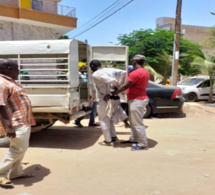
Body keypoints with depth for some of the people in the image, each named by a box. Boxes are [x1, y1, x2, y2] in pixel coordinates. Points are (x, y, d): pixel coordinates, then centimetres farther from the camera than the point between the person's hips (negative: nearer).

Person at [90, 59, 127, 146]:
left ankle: (107, 140, 14)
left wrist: (117, 84, -9)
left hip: (105, 100, -7)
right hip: (115, 98, 7)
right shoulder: (110, 70, 7)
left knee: (103, 120, 9)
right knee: (109, 119, 24)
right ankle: (113, 137, 29)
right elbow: (123, 72, 1)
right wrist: (119, 84, 1)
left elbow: (110, 80, -27)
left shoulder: (95, 75, -14)